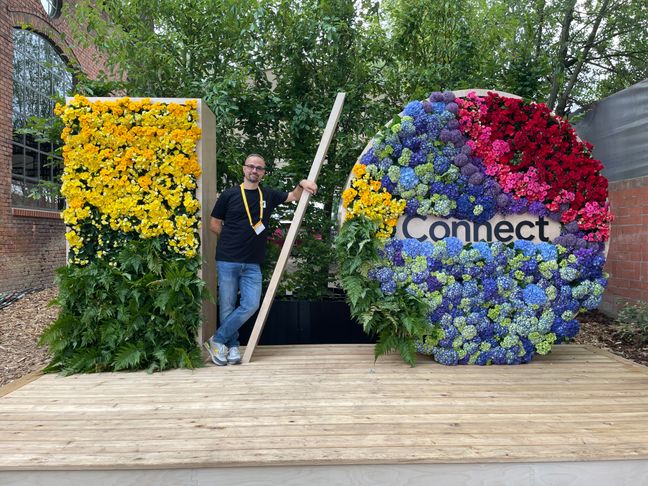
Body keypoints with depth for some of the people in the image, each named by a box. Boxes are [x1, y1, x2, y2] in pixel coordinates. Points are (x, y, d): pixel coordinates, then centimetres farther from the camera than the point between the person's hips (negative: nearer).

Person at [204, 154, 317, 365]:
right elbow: (214, 224, 7)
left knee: (251, 305, -6)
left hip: (253, 263, 3)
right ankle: (232, 346, 19)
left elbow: (293, 196, 17)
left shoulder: (268, 195, 10)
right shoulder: (229, 195, 1)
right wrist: (232, 240, 6)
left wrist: (302, 184, -3)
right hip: (228, 261, -3)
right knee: (227, 307, 2)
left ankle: (217, 340, 9)